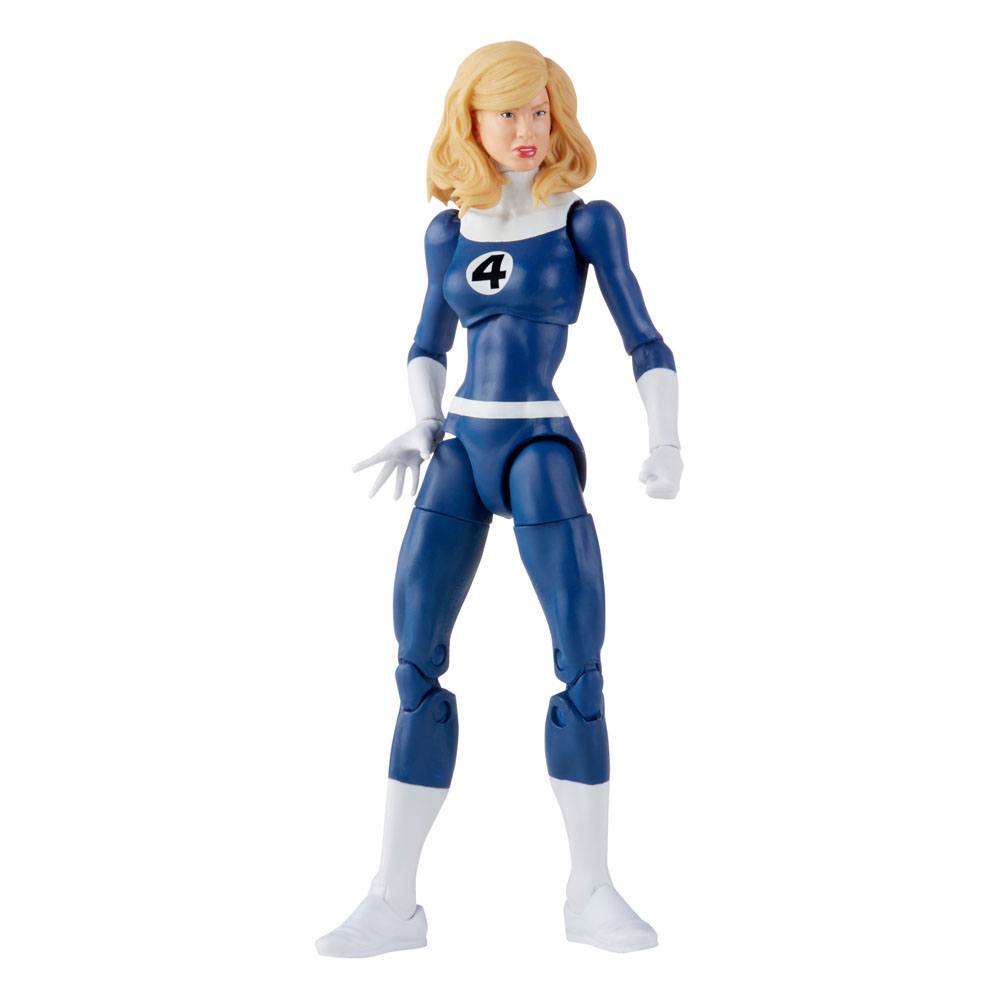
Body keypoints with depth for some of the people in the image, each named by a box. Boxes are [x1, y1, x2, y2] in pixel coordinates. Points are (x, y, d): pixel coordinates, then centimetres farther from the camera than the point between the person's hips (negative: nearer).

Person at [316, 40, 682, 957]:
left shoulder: (589, 221, 1)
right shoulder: (448, 231, 10)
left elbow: (647, 345, 0)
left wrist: (668, 445, -15)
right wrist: (421, 429, 5)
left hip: (542, 453, -3)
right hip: (460, 454, 3)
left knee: (581, 668, -7)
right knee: (417, 663, -3)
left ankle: (592, 893, 7)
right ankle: (394, 901, 4)